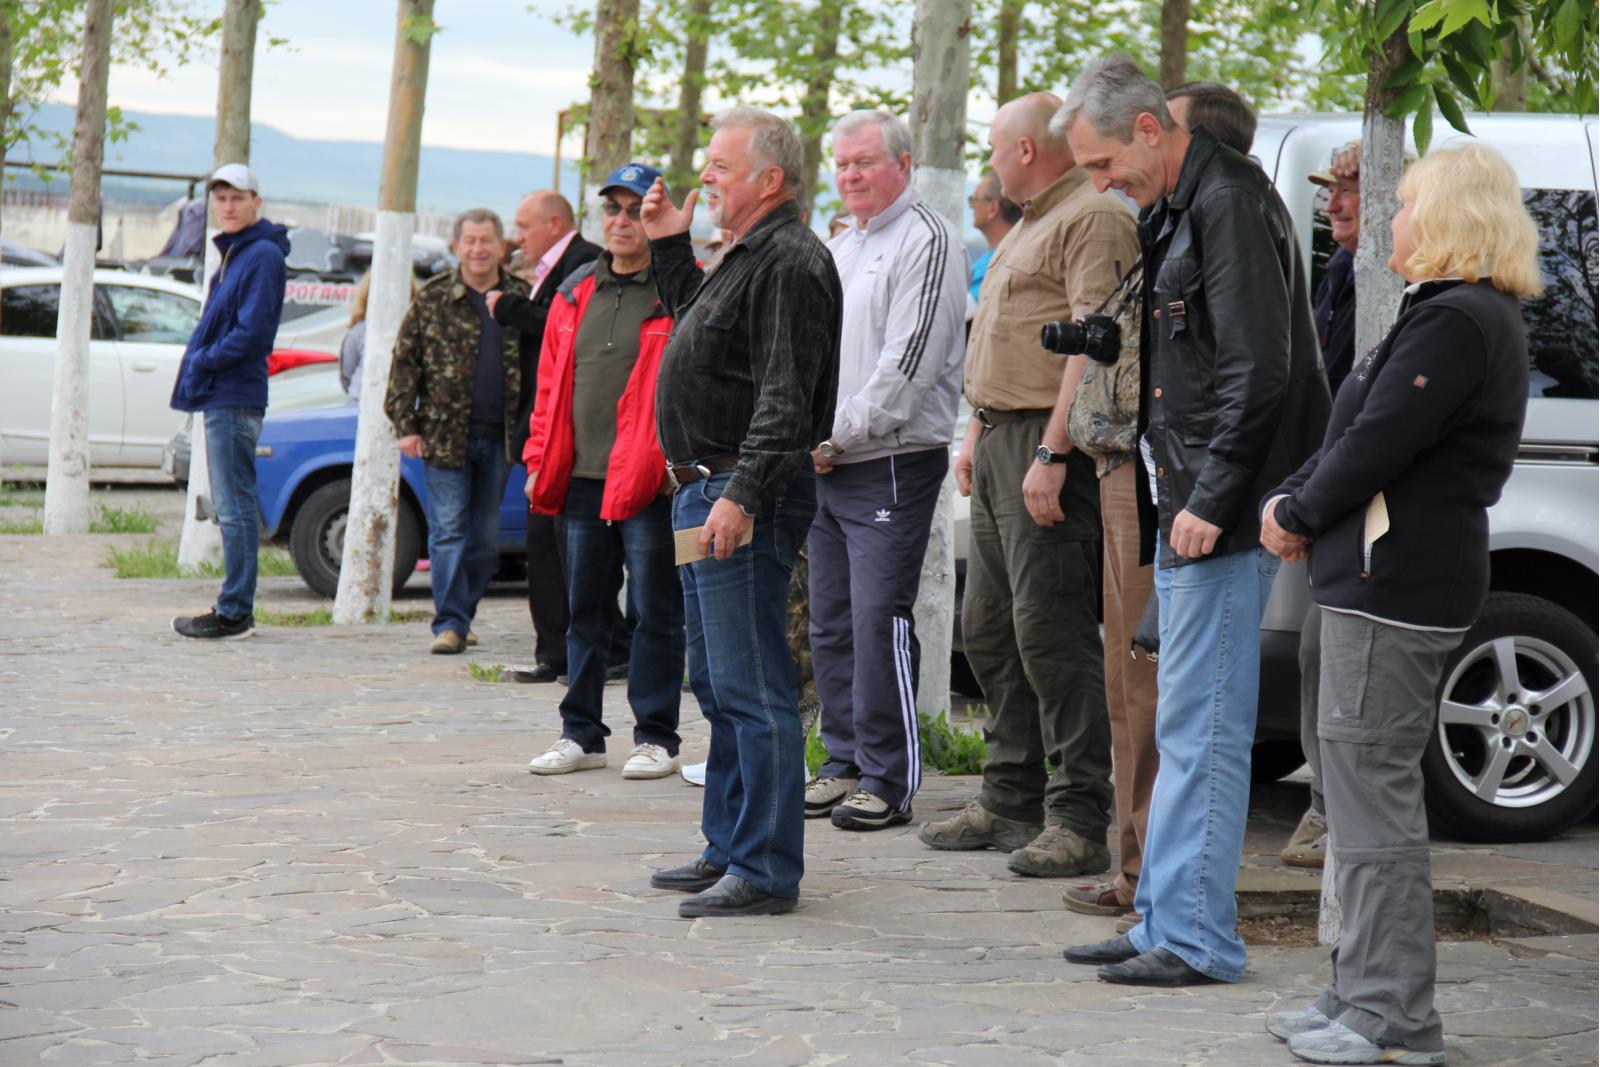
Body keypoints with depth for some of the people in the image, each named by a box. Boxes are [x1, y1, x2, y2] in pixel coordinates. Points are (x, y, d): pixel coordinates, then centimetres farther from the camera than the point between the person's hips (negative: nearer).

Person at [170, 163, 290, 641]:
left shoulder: (263, 255, -12)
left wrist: (202, 362, -12)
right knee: (231, 507, 13)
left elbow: (252, 333, -19)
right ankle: (235, 610, 19)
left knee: (234, 507, -8)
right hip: (218, 396, 10)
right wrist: (198, 364, 6)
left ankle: (234, 613, -5)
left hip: (236, 398, -10)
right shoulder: (232, 253, 18)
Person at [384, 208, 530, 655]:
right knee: (448, 530, -5)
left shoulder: (522, 299, 7)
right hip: (445, 434, -2)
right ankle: (450, 623, -3)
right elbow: (405, 362, 3)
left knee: (486, 535, 8)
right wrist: (405, 424, -4)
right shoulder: (432, 298, 2)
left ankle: (461, 614, 20)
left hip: (499, 436, 2)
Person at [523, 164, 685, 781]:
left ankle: (655, 737, 9)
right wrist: (541, 461, 12)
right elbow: (551, 385, 17)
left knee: (655, 611, 1)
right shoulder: (576, 294, 14)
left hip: (650, 481, -6)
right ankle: (582, 734, 20)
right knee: (584, 610, 12)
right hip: (583, 479, 6)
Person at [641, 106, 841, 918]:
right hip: (708, 489, 11)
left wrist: (743, 495, -29)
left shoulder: (791, 264, -15)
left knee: (749, 688, -10)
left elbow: (785, 400, -23)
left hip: (746, 499, -11)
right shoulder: (747, 258, 17)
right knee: (717, 683, 16)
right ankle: (728, 850, 25)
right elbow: (697, 328, 34)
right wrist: (670, 248, 26)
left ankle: (766, 871, -7)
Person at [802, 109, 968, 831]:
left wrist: (839, 434, -13)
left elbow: (908, 363, -16)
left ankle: (888, 780, -5)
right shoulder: (835, 250, 20)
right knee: (830, 624, 10)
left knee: (878, 623, -10)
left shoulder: (927, 242, -7)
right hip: (825, 468, 8)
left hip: (890, 466, -8)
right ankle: (844, 765, 19)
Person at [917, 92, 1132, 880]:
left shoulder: (1093, 220, -11)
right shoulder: (1031, 225, 22)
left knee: (1050, 630, -11)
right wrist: (978, 433, 22)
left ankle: (1079, 820, -8)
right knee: (989, 628, 13)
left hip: (1047, 446, -11)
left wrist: (1052, 453, -25)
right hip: (1003, 439, 11)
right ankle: (1011, 801, 21)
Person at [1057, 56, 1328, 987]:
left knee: (1201, 730, -7)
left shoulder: (1230, 204, -13)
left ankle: (1195, 940, -3)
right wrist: (1176, 500, 14)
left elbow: (1259, 371, -19)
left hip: (1225, 520, -10)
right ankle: (1167, 925, 19)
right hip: (1188, 507, 10)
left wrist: (1210, 503, -19)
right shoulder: (1176, 209, 18)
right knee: (1188, 727, 13)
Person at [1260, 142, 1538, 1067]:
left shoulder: (1457, 322, -15)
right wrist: (1292, 501, 7)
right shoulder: (1455, 314, 20)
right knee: (1367, 786, 15)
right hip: (1389, 579, 11)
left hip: (1398, 586, -11)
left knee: (1374, 792, -8)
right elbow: (1355, 431, 19)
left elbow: (1378, 443, -19)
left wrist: (1301, 515, -4)